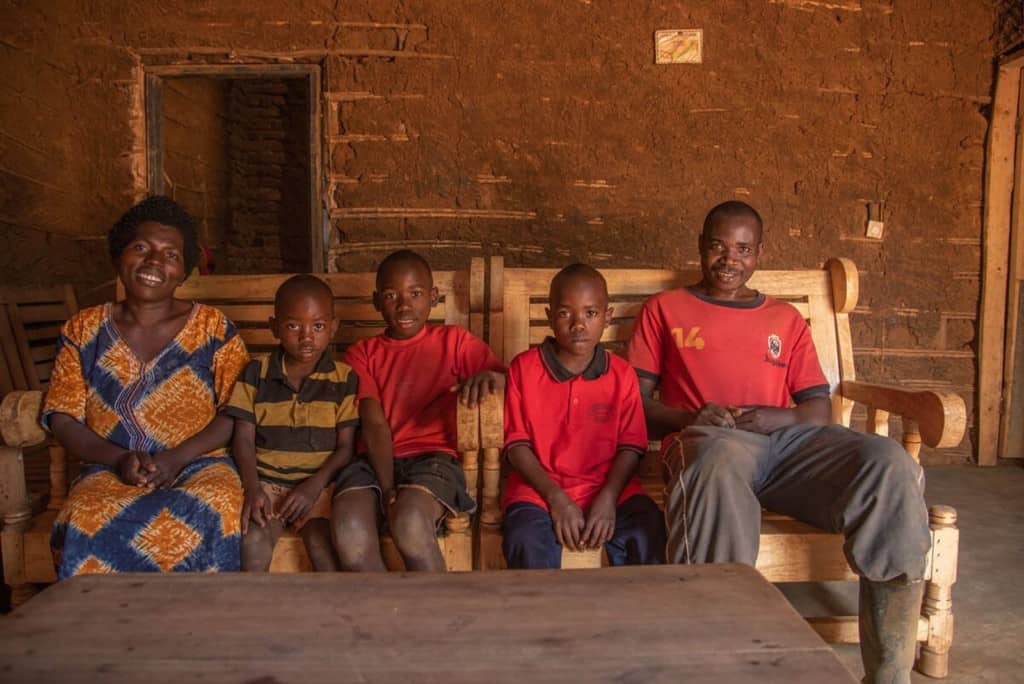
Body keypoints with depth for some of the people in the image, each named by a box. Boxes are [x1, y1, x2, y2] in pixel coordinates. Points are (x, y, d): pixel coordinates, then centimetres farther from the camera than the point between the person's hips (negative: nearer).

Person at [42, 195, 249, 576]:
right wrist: (119, 458, -11)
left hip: (199, 464, -1)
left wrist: (177, 457, -14)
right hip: (110, 470, 1)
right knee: (86, 521, -32)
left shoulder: (212, 327, 7)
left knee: (208, 512, -35)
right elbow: (63, 419, 8)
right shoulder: (83, 330, 13)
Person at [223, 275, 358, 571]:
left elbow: (346, 446, 0)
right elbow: (244, 438, 2)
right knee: (253, 540, -27)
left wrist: (314, 486, -15)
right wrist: (252, 489, -14)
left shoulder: (344, 378, 2)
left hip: (320, 482, -1)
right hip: (266, 480, 1)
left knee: (321, 542, -27)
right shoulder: (255, 373, 6)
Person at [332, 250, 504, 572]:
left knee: (410, 520, -34)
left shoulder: (454, 340, 14)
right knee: (348, 526, -31)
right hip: (376, 461, 2)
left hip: (433, 456, -1)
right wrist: (386, 490, -14)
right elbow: (374, 423, 0)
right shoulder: (362, 353, 16)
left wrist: (488, 375, -24)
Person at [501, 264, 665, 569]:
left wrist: (608, 498, -14)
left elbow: (631, 446, 2)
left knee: (649, 535, -24)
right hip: (539, 487, -1)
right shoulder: (524, 368, 1)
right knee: (526, 542, -30)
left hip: (608, 488, 2)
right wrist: (556, 498, -12)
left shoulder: (621, 374, 5)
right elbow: (517, 443, -1)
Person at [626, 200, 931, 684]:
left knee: (889, 464, -28)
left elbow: (820, 409, 18)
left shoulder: (786, 318, 28)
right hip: (709, 441, -3)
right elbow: (635, 403, 10)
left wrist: (777, 417, -5)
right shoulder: (664, 309, 20)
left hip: (788, 439, 3)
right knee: (720, 467, -42)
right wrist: (689, 418, -10)